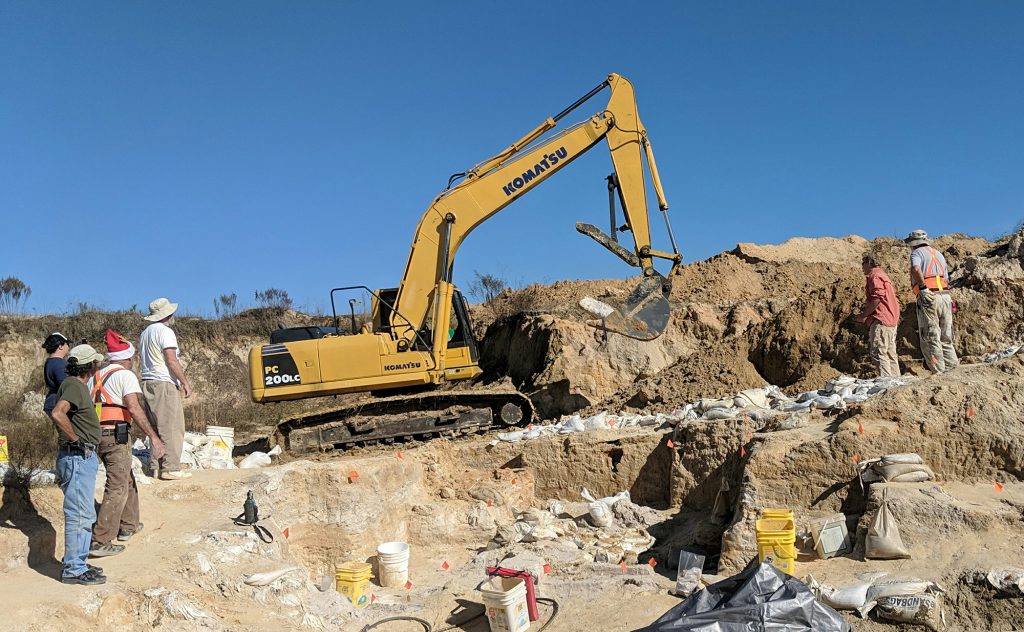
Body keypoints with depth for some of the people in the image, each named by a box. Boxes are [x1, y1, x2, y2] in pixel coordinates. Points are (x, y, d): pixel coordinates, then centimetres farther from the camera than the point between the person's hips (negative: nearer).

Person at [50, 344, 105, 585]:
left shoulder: (78, 385, 15)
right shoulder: (73, 385, -16)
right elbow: (57, 414, -33)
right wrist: (75, 439, -21)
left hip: (85, 457, 10)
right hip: (77, 457, -10)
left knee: (86, 514, 17)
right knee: (79, 515, -5)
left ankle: (78, 563, 25)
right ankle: (73, 570, 1)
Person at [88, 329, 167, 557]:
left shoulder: (96, 377, 18)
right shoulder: (125, 375, -6)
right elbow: (134, 408, -18)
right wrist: (153, 436, -20)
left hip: (96, 435, 8)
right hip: (116, 436, -8)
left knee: (127, 479, 23)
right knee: (117, 489, -7)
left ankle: (128, 526, 32)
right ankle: (100, 542, -11)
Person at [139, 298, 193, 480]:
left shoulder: (145, 333, 20)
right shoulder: (165, 331, -10)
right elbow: (171, 360, -16)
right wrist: (185, 382, -11)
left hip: (147, 383, 10)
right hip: (164, 384, -10)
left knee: (156, 427, 14)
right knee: (172, 427, -8)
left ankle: (155, 465, 15)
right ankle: (170, 468, -10)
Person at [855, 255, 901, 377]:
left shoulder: (874, 276, -8)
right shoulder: (883, 275, 25)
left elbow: (877, 298, -20)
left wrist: (864, 315, -15)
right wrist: (866, 309, 21)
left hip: (881, 321, -11)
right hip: (892, 321, 11)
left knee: (878, 353, -13)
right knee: (890, 354, 13)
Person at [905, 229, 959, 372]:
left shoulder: (917, 252, 4)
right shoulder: (939, 254, 26)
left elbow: (915, 269, -20)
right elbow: (947, 280, 23)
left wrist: (923, 287, -16)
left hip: (928, 297, -7)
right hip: (945, 296, 7)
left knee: (930, 339, -5)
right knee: (946, 339, 12)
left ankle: (939, 373, -9)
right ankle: (954, 370, 6)